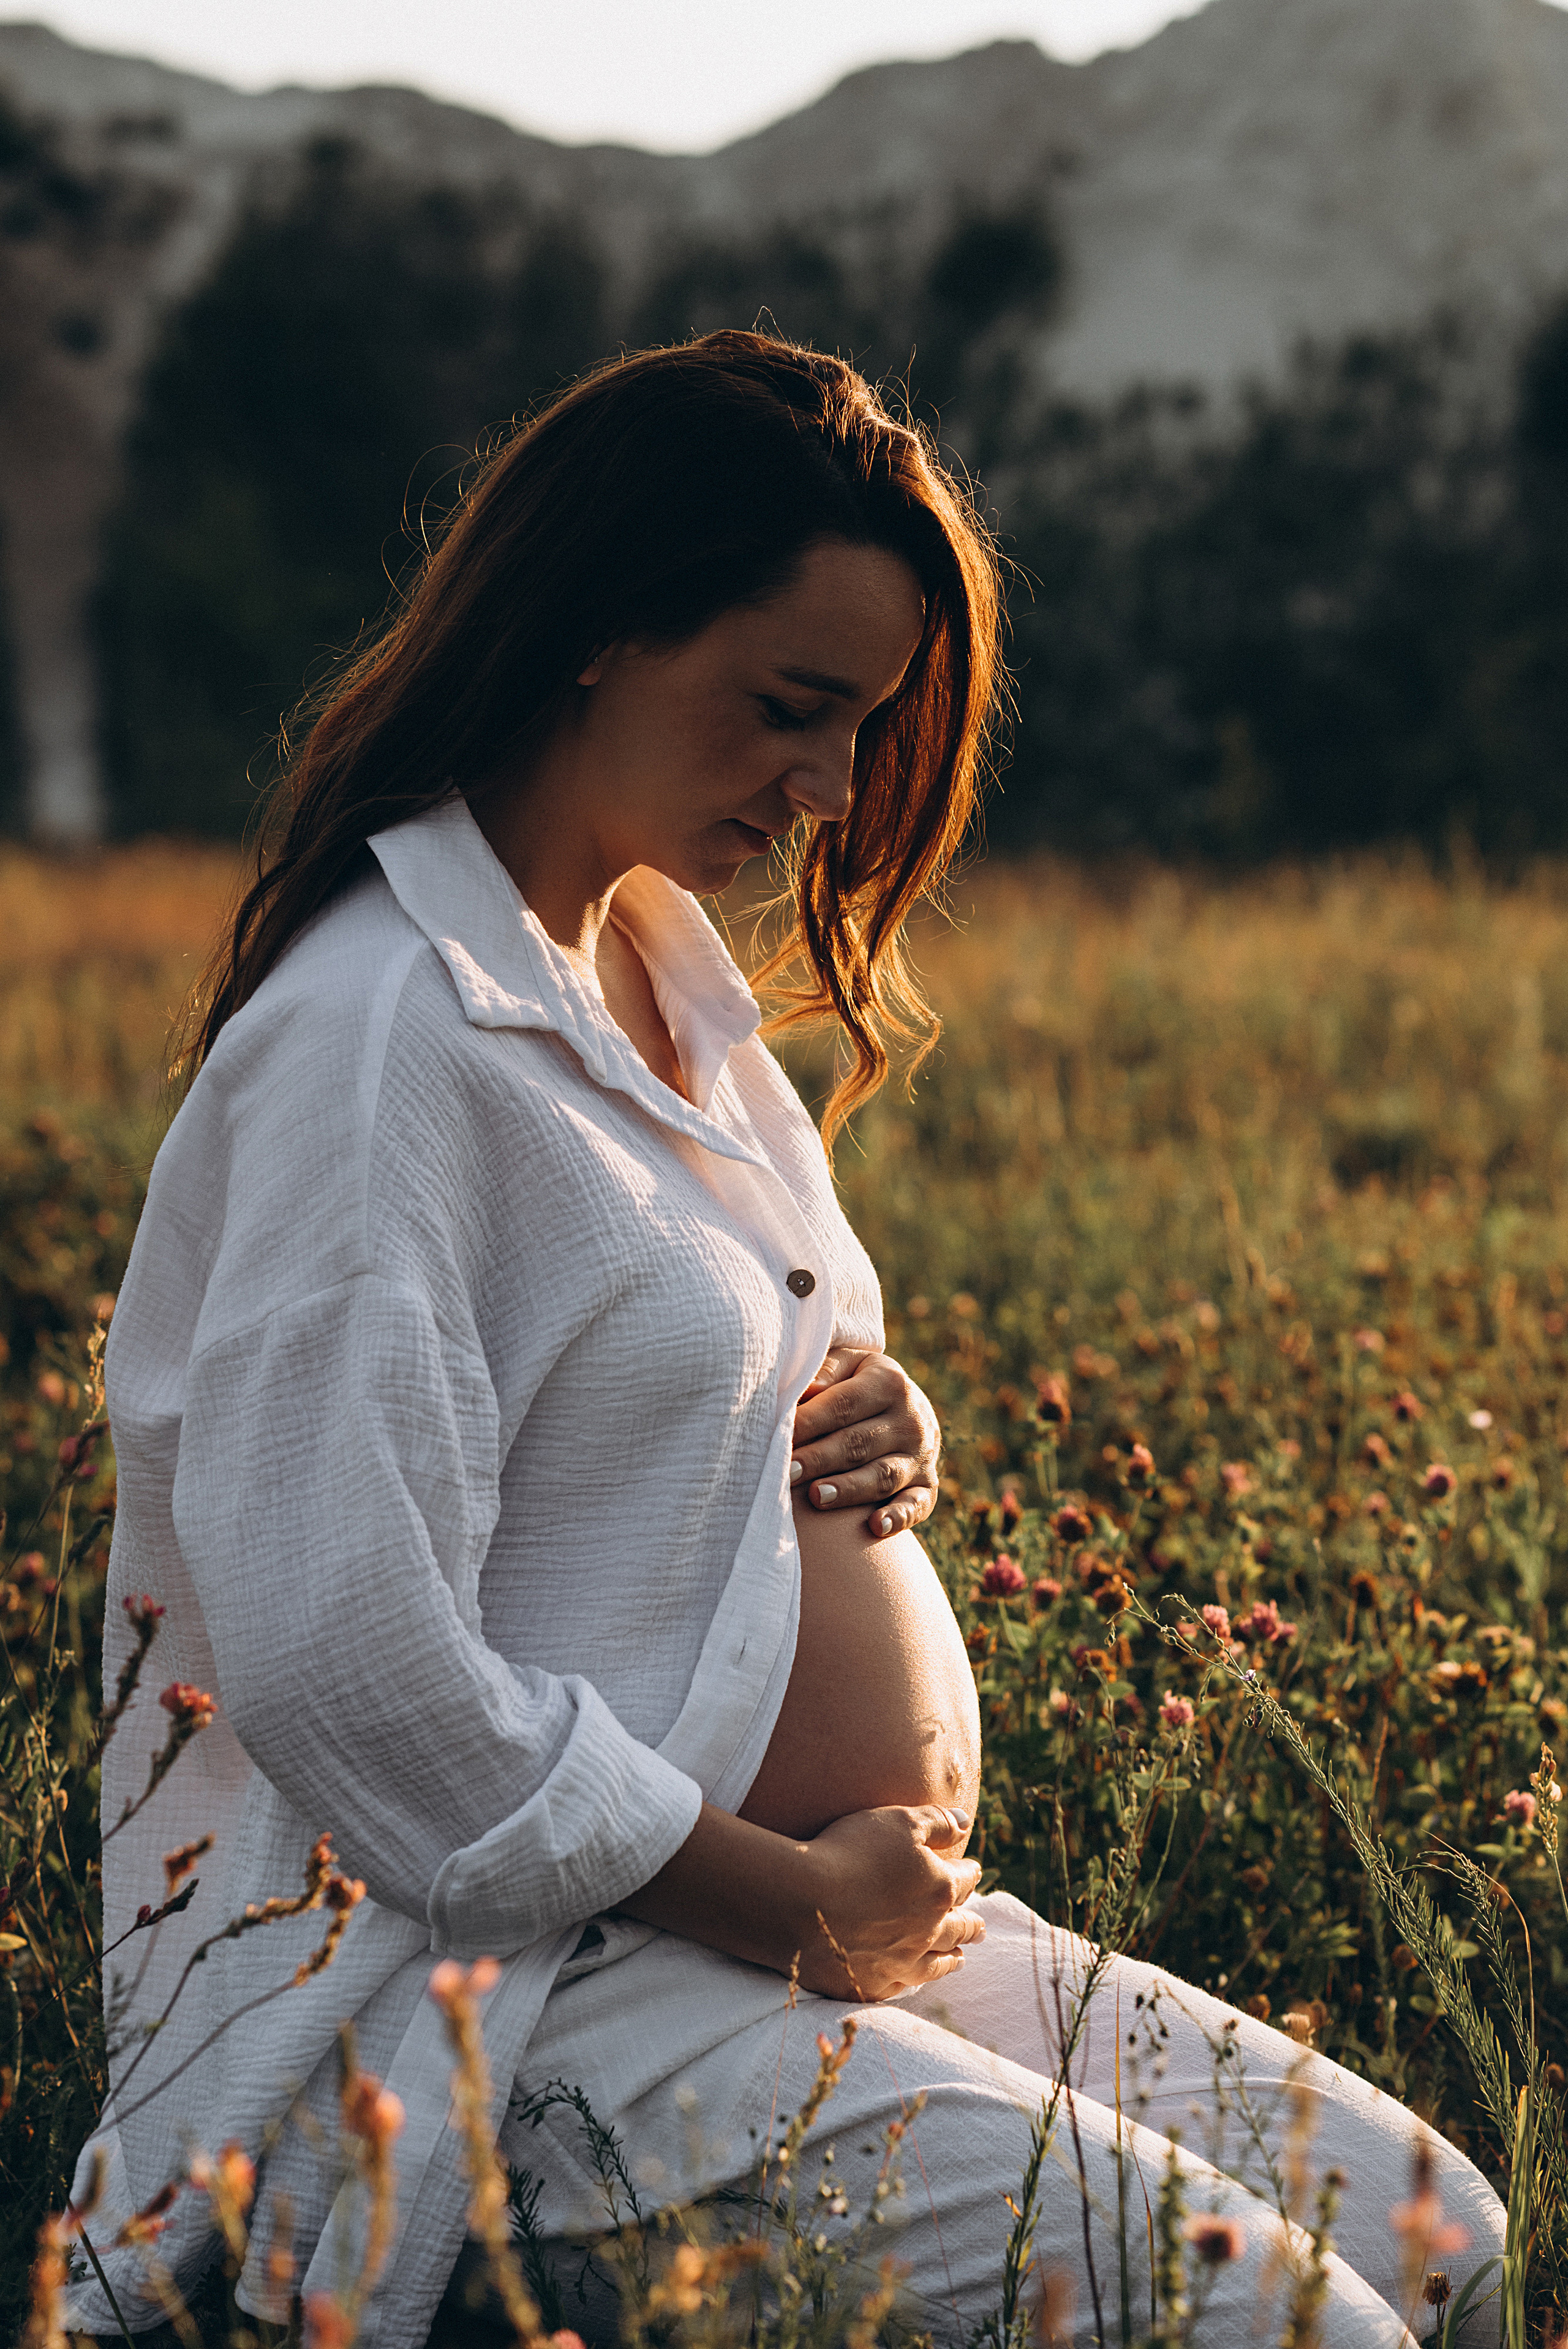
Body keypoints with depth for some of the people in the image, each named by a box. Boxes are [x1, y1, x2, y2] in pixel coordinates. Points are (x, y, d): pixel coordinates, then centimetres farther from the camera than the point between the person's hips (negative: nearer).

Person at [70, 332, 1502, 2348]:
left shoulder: (666, 968, 13)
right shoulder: (379, 1042, -17)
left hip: (854, 1913, 10)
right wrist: (797, 1904, -16)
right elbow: (341, 1669, -24)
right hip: (516, 1989, -10)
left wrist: (876, 1434, 3)